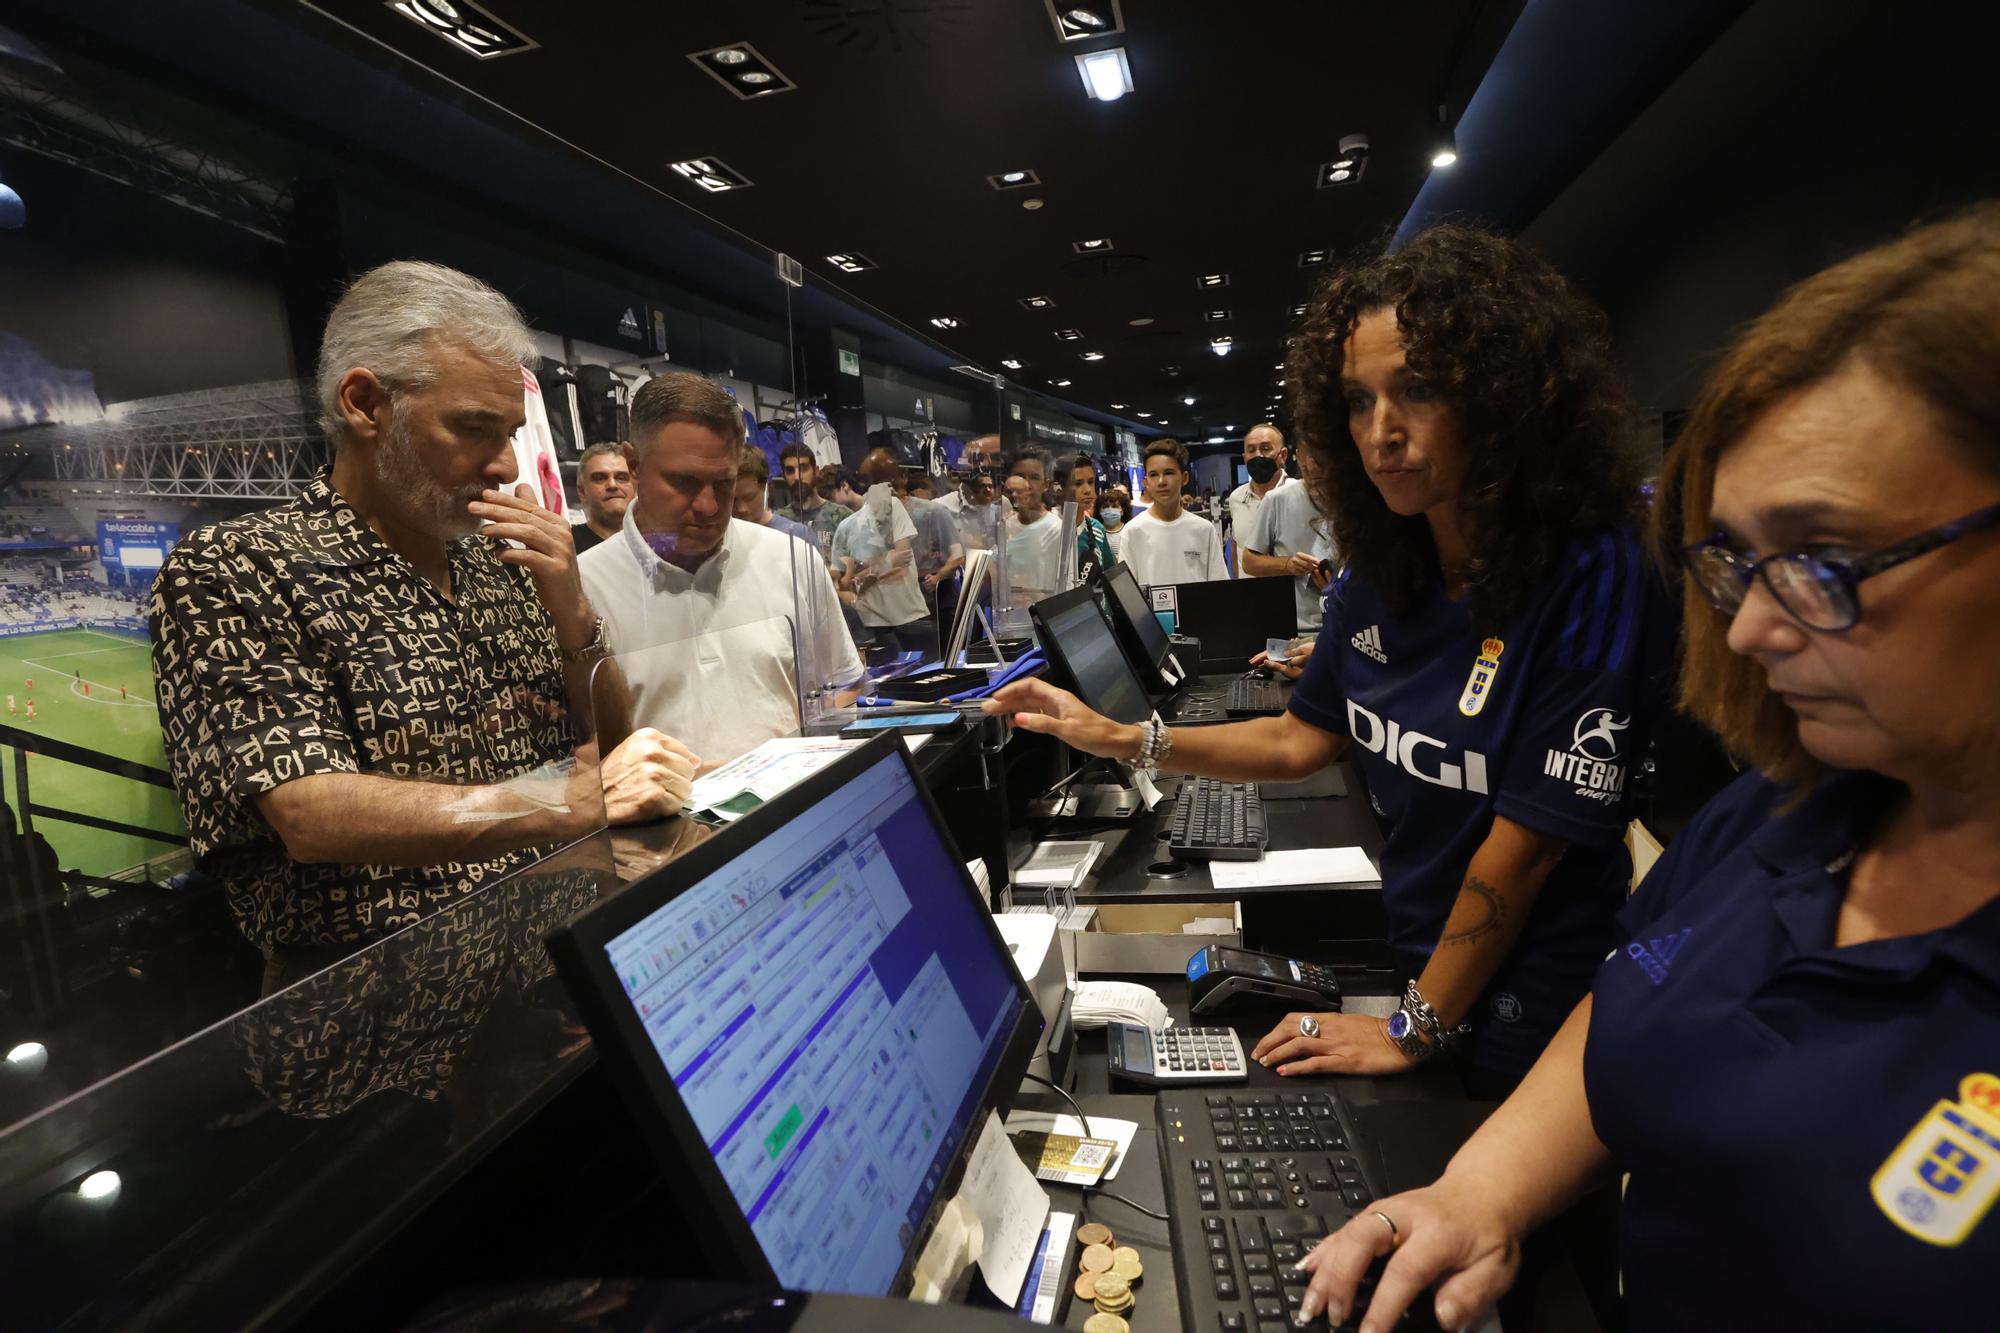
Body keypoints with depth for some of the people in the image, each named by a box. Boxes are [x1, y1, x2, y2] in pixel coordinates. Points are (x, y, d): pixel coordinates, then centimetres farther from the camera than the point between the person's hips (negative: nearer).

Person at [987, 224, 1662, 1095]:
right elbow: (1301, 739, 4)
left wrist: (1415, 1032, -15)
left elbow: (1525, 846, -23)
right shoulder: (1380, 575, -6)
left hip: (1529, 1026, -6)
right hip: (1415, 958, 6)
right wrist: (1119, 740, -5)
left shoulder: (1588, 581, -25)